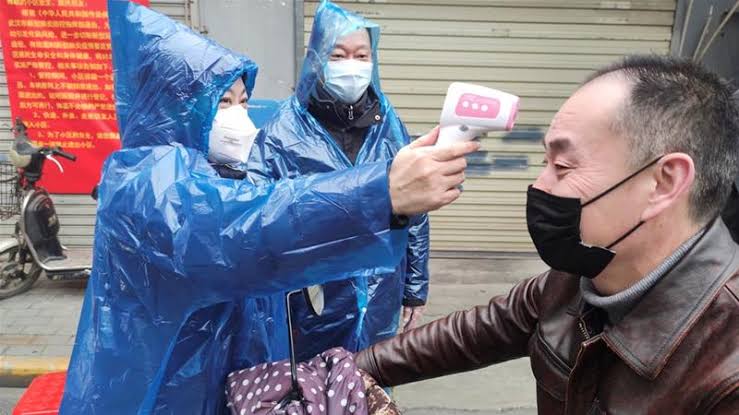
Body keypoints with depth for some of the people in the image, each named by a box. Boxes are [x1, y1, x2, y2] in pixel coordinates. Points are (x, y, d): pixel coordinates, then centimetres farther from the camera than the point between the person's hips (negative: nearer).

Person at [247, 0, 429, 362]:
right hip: (312, 308, -2)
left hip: (380, 305, 3)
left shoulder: (390, 126, 0)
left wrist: (416, 288, 9)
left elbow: (415, 214, 6)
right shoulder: (284, 131, -10)